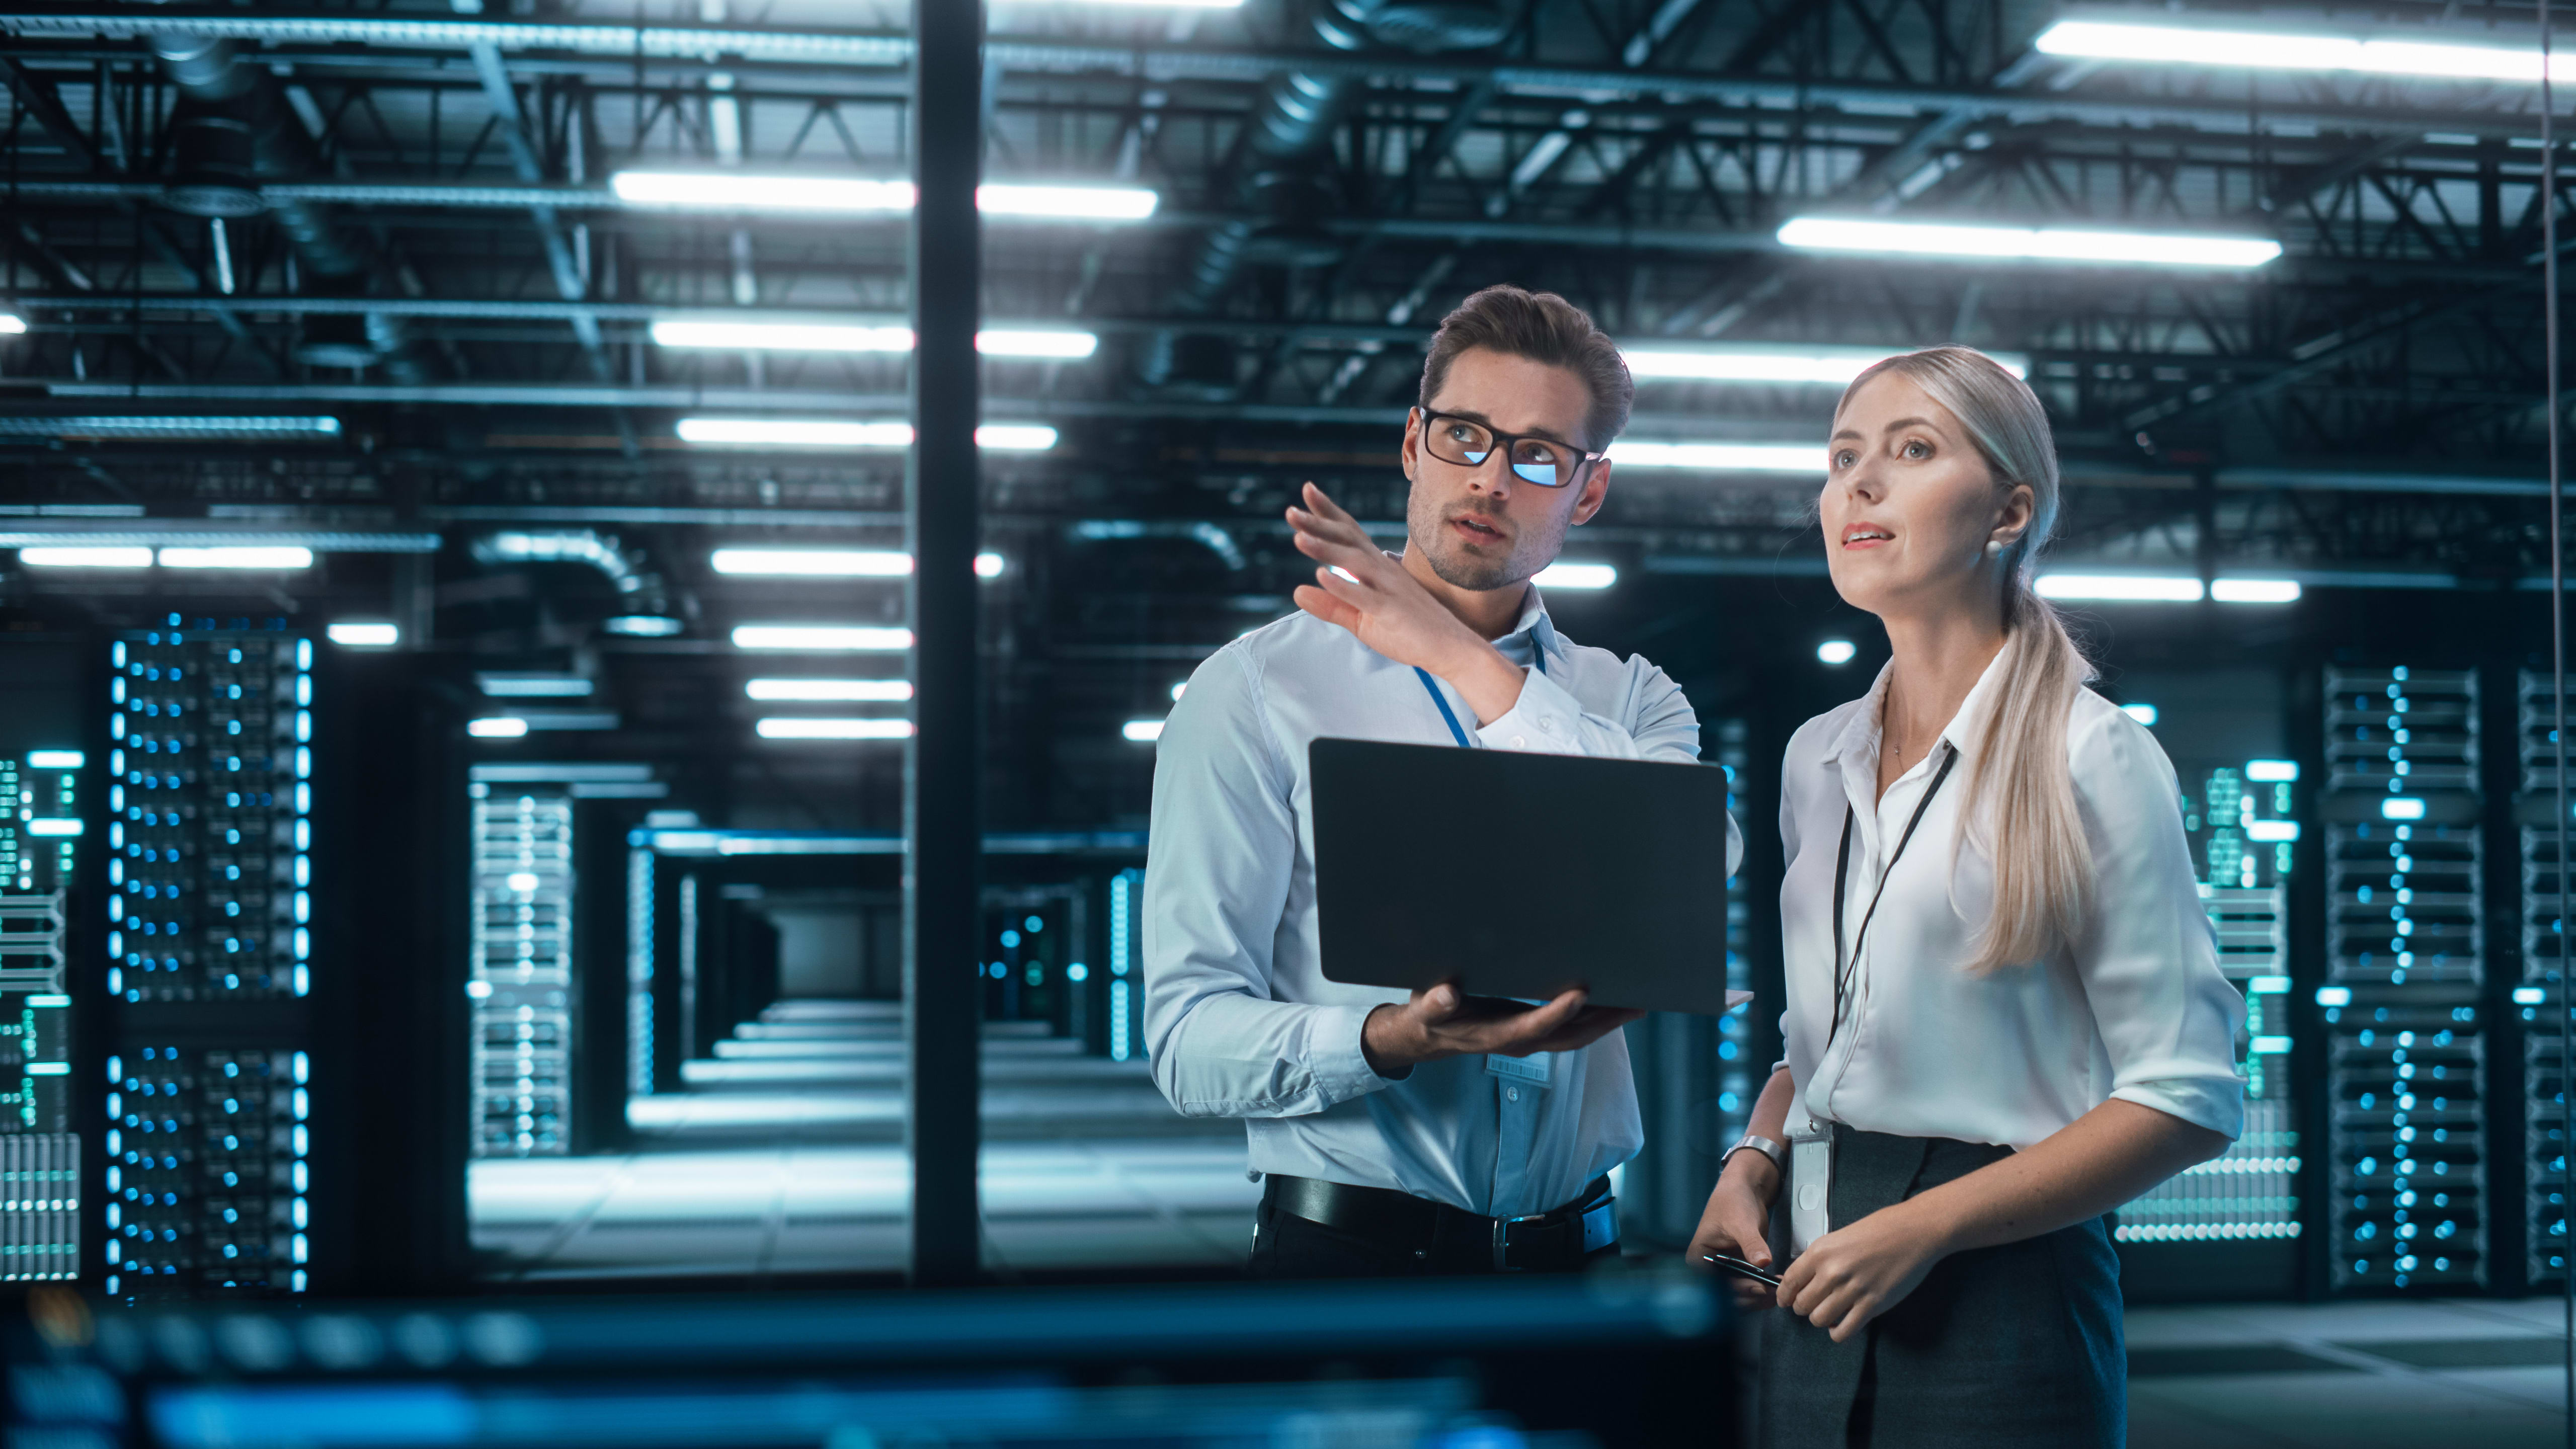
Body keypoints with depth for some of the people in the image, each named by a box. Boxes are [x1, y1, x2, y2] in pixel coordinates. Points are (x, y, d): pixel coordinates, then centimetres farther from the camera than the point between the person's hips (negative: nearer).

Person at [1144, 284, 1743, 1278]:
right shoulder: (1254, 691, -2)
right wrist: (1398, 1038, -26)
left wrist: (1468, 664, -12)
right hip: (1349, 1253, -3)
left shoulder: (1631, 701, 10)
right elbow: (1190, 1038, -8)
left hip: (1575, 1248, 3)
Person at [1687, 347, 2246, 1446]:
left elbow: (2187, 1097, -11)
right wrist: (1753, 1163, 3)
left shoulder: (2091, 757, -8)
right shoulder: (1817, 760, 10)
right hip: (1822, 1302, 5)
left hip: (2001, 1302, -5)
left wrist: (1924, 1227, -17)